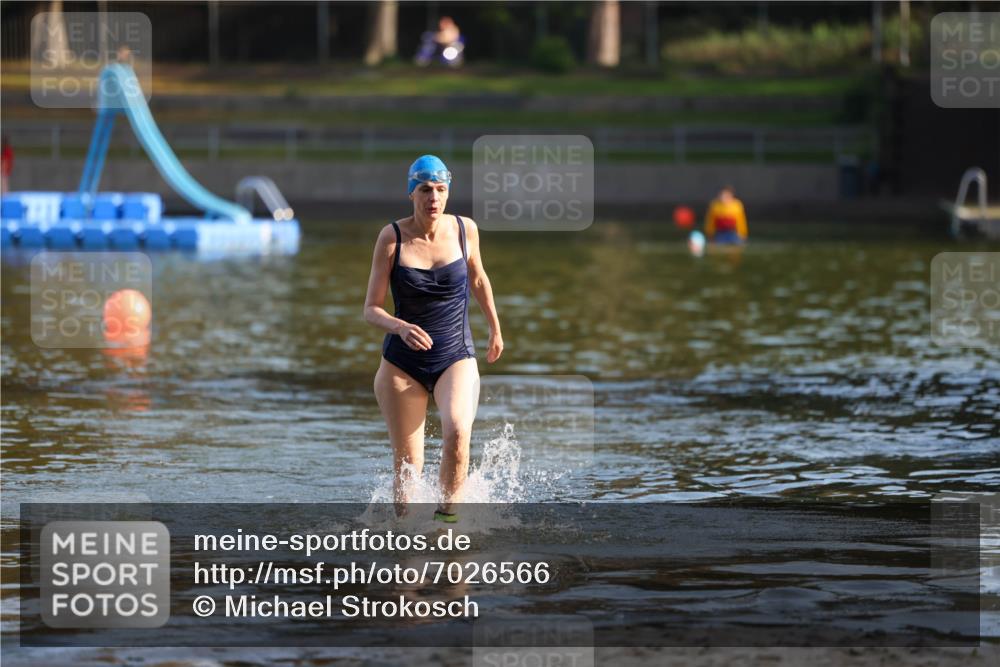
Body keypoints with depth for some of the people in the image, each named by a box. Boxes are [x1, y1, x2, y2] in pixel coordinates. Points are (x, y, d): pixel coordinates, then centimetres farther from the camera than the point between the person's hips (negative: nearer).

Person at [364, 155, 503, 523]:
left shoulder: (465, 230, -3)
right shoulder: (392, 237, -8)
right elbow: (371, 309, -7)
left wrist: (495, 330, 28)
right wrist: (400, 327, -27)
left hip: (456, 358, 0)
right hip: (402, 364, 0)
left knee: (457, 433, -29)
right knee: (407, 467, 3)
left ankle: (448, 510, -13)